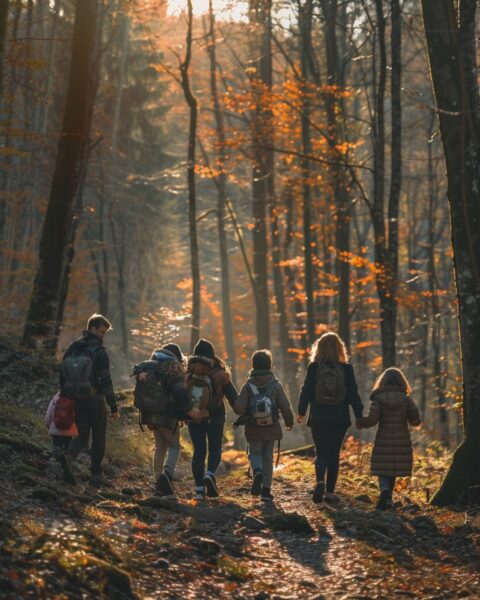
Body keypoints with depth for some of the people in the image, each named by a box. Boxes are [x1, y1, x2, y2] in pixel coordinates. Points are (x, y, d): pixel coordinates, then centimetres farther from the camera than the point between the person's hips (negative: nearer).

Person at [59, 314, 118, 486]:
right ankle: (96, 473, 9)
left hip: (77, 399, 5)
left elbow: (62, 373, 11)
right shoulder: (99, 351, -12)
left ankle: (69, 455, -19)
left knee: (82, 435, 10)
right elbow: (106, 381, -14)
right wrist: (113, 407, -11)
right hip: (95, 400, -5)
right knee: (98, 437, 8)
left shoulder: (73, 348, 8)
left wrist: (66, 395, 20)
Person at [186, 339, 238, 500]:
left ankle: (199, 488, 0)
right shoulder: (219, 373, -4)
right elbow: (232, 396, -3)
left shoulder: (189, 373, 0)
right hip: (215, 417, -1)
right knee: (215, 448, 11)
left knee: (199, 450, 6)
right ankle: (209, 474, -16)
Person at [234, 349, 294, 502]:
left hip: (253, 430, -1)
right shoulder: (276, 385, -5)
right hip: (271, 429, 1)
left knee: (254, 453, 14)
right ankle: (266, 489, 10)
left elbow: (239, 408, -15)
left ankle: (257, 472, -19)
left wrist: (245, 416, 8)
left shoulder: (248, 386, -7)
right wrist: (289, 422, 11)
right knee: (268, 457, 12)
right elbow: (285, 407, -7)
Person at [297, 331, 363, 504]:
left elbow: (306, 391, 0)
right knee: (334, 454, 11)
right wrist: (359, 416, 8)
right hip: (339, 419, 1)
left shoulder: (314, 368, -5)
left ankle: (320, 481, -21)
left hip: (318, 419, 0)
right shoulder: (346, 369, -4)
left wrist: (301, 412, 15)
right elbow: (353, 394, -1)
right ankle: (330, 491, 9)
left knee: (321, 453, 6)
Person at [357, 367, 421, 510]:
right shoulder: (406, 399, 0)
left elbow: (372, 419, -14)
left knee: (383, 471, 3)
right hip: (401, 442, 2)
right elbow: (415, 420, -1)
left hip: (383, 441, -2)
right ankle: (388, 499, 14)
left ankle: (385, 491, -24)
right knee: (393, 471, 13)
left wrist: (360, 422, 4)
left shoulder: (378, 399, -6)